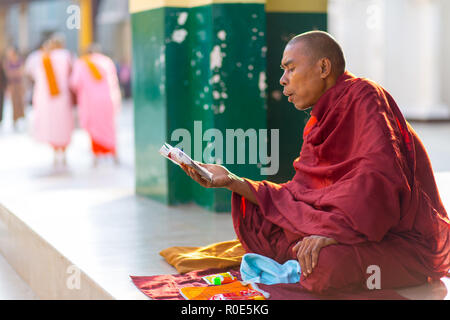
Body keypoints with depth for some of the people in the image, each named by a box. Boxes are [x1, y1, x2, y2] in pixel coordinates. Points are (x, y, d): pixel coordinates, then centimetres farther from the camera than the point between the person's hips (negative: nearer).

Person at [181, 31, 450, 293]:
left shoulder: (364, 96, -14)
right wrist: (231, 181, 1)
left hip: (406, 241, -8)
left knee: (327, 262, -35)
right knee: (256, 220, 5)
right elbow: (296, 195, 8)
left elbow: (379, 175, -29)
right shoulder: (321, 122, 12)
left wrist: (330, 231, -36)